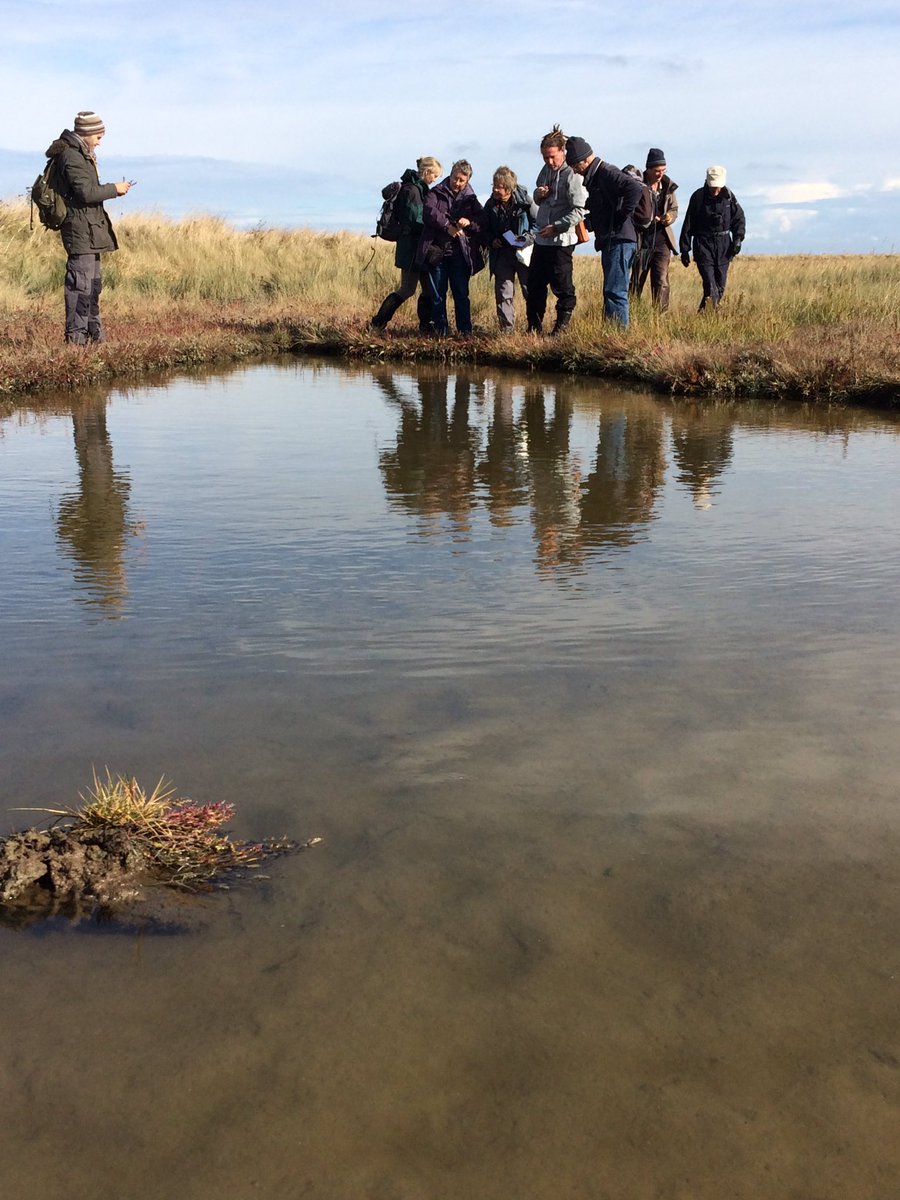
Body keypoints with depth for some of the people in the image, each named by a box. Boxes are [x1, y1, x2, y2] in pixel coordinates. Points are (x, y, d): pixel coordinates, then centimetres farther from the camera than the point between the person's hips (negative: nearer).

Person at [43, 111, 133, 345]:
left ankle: (93, 331, 24)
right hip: (80, 229, -11)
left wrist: (113, 189, 13)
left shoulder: (81, 155, 17)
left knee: (93, 282, 16)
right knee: (81, 282, -9)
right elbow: (86, 192, -22)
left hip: (90, 229, 11)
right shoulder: (72, 157, -16)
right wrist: (114, 189, -13)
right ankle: (75, 335, -5)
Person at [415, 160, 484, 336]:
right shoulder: (436, 193, 5)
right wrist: (447, 225, -20)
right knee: (437, 294, 4)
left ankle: (465, 330, 8)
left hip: (460, 254, 1)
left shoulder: (470, 198, 11)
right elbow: (429, 212, -13)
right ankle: (440, 330, 12)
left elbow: (483, 220, 3)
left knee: (461, 294, 2)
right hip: (436, 252, -1)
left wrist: (469, 222, -16)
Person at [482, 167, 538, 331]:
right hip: (501, 254, 3)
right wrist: (491, 240, -5)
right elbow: (485, 229, 14)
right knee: (503, 293, 1)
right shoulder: (491, 204, 0)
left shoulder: (525, 201, -10)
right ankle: (506, 329, 7)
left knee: (530, 291, 1)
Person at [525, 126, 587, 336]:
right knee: (534, 285, 12)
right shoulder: (546, 170, 10)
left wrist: (556, 227, -22)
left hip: (561, 240, -8)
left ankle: (561, 327, 11)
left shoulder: (571, 176, -13)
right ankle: (534, 327, 22)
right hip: (541, 238, 8)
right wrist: (538, 194, 0)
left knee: (561, 286, 0)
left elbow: (578, 211, -18)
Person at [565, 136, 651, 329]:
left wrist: (622, 217, -20)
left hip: (619, 240, -11)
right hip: (610, 241, 11)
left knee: (614, 291, -13)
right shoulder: (594, 177, 19)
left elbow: (635, 189, -27)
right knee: (613, 291, 13)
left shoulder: (607, 173, -12)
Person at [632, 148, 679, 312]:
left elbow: (674, 209, 15)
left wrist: (669, 217, -8)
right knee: (637, 280, 6)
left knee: (661, 280, -4)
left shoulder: (668, 186, 6)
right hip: (642, 240, -3)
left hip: (662, 239, 3)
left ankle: (660, 314, 0)